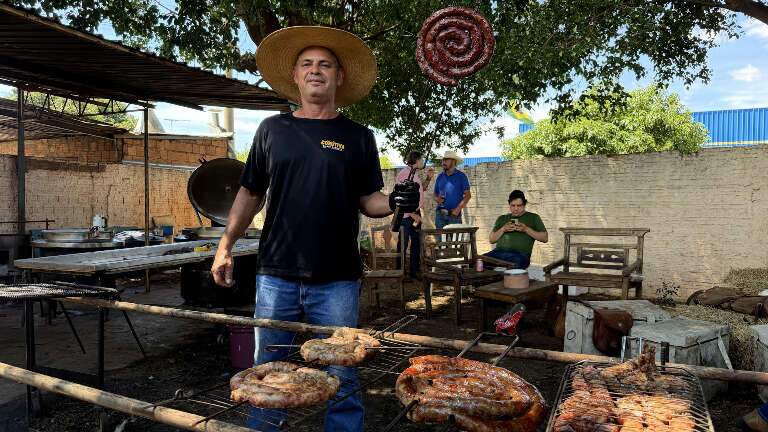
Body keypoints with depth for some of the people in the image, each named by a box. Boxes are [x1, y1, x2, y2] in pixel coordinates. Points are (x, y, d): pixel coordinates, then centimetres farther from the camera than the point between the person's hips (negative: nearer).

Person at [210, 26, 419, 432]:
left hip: (336, 280, -1)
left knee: (340, 379, 6)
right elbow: (250, 193, 12)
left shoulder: (358, 137, 5)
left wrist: (395, 202, -15)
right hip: (276, 275, 2)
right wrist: (225, 246, 6)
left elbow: (368, 200, 6)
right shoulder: (272, 129, 8)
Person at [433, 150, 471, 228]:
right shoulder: (440, 177, 13)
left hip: (454, 214, -3)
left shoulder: (461, 176, 1)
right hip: (440, 213, 4)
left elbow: (468, 195, -3)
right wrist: (437, 199, -4)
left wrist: (458, 208, -14)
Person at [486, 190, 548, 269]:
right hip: (498, 252, 2)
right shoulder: (502, 219, 27)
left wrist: (526, 229, -2)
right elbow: (491, 240, 21)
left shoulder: (533, 218, 19)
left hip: (520, 254, -2)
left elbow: (545, 238, 9)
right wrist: (503, 229, 4)